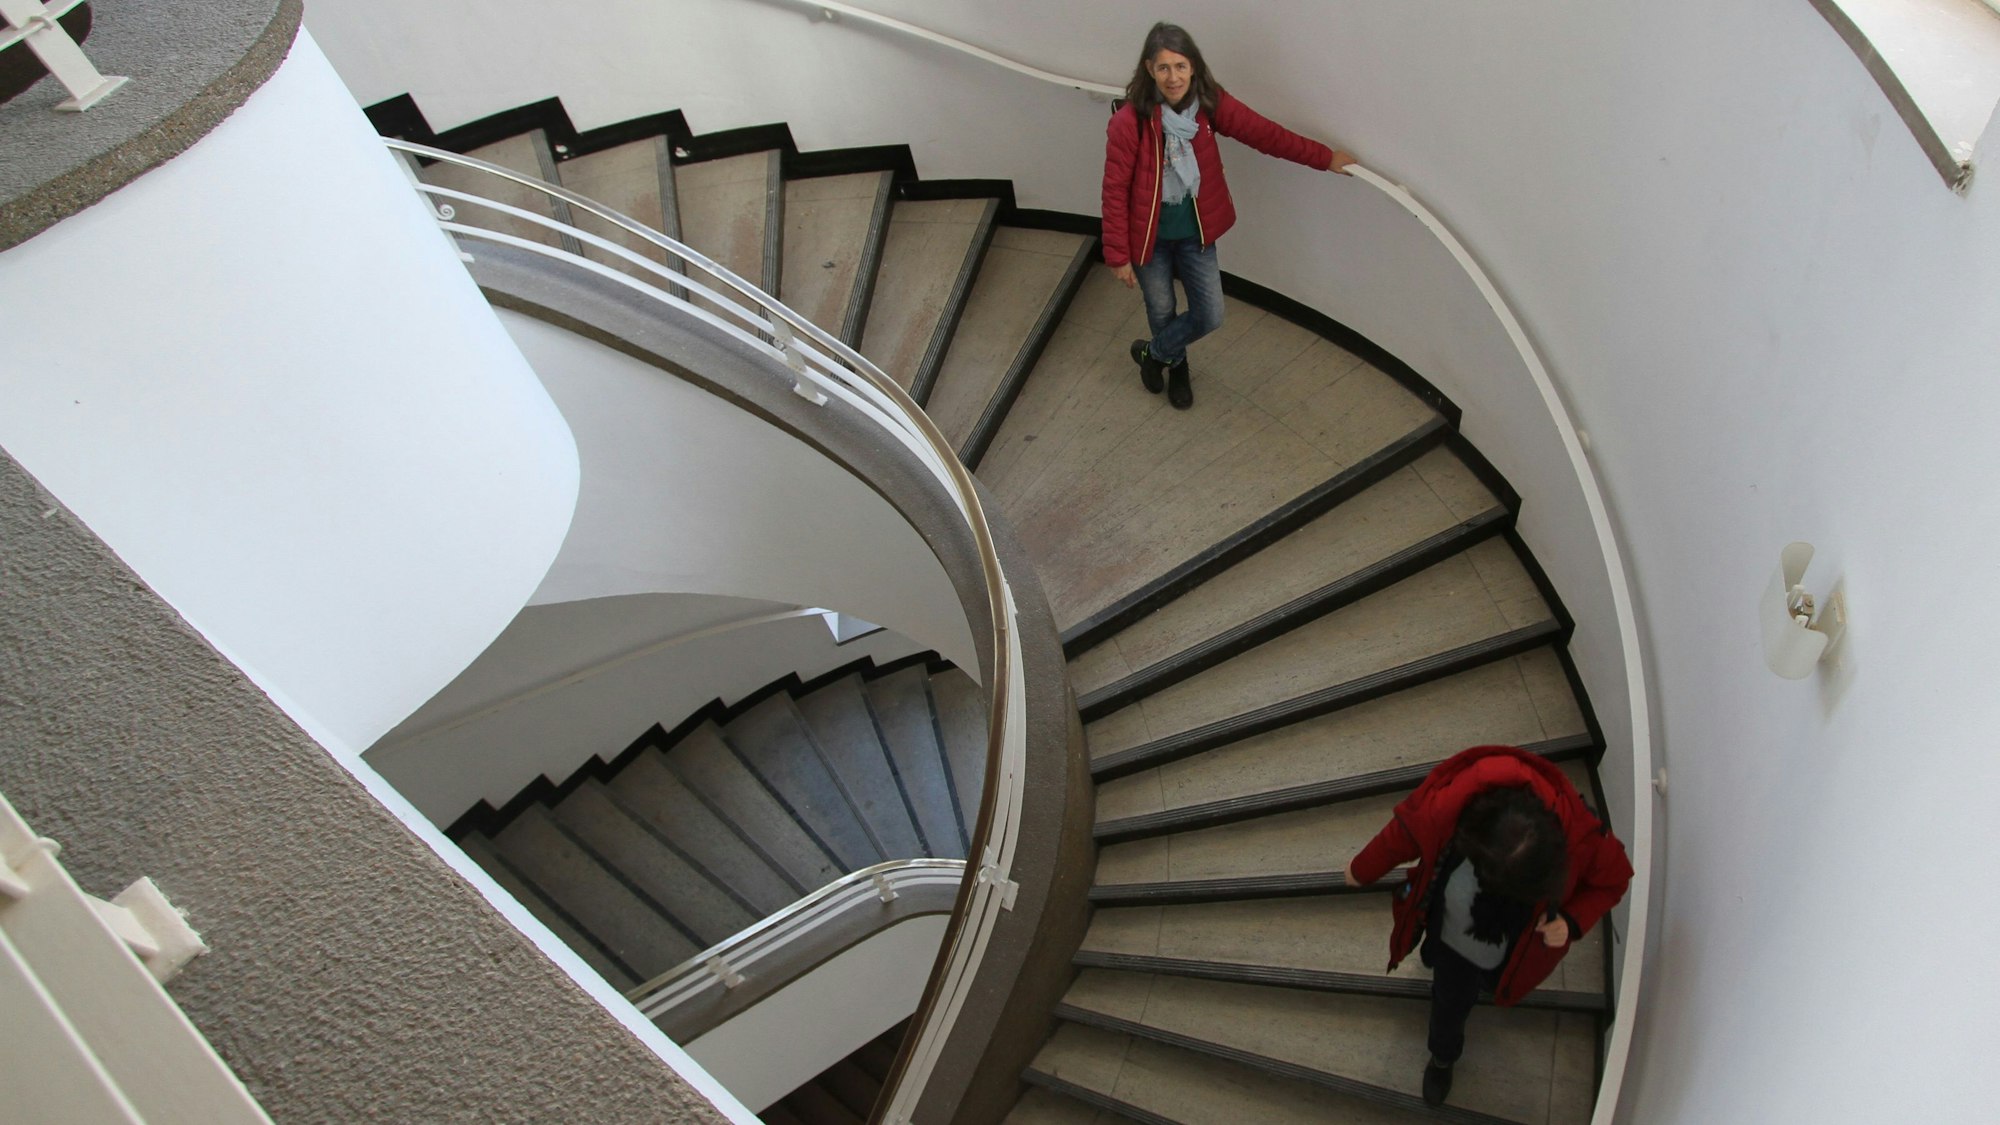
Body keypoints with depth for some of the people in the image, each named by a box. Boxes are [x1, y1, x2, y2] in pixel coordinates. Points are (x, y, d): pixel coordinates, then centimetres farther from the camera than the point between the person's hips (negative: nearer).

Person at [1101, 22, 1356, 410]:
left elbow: (1264, 134, -5)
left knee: (1210, 316, 6)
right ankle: (1176, 366, 49)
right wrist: (1118, 256, -15)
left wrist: (1325, 158, -2)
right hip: (1150, 234, -3)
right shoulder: (1129, 121, -23)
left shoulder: (1210, 103, -12)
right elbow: (1115, 191, -18)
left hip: (1195, 231, 3)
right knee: (1161, 311, 16)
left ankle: (1152, 352, 35)